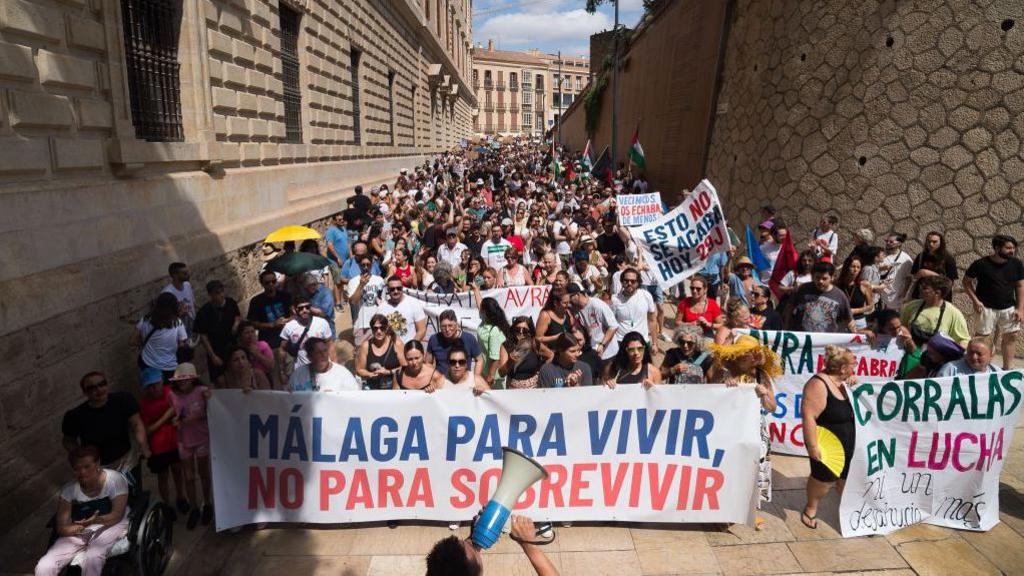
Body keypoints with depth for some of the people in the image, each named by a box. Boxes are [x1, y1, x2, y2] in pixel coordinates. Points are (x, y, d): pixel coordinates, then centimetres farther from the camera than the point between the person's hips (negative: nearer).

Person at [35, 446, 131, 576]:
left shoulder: (115, 479, -15)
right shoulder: (69, 489, -7)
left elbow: (117, 515, -17)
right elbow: (62, 528, -9)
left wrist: (96, 520, -36)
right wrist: (81, 525, -30)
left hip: (110, 526, -3)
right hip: (79, 531, 4)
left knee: (93, 557, -33)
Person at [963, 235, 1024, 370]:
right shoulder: (981, 264, -12)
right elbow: (966, 281, -2)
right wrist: (975, 300, -11)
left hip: (1009, 308, 4)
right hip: (987, 308, -4)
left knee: (1011, 336, 7)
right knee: (984, 338, 0)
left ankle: (1007, 367, 20)